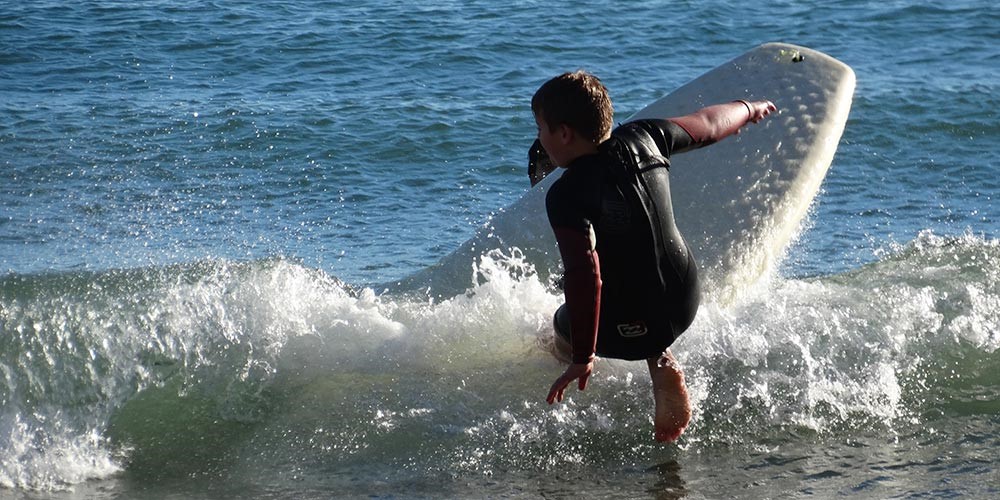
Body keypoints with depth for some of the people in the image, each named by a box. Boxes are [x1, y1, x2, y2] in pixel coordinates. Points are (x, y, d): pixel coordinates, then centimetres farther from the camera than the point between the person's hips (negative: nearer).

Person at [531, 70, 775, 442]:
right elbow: (709, 126, 11)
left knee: (565, 328, 31)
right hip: (686, 300, 2)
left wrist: (582, 357, -26)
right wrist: (747, 109, 33)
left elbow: (584, 274, -31)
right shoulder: (642, 138, -6)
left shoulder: (567, 196, -24)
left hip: (626, 331, -2)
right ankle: (661, 364, 15)